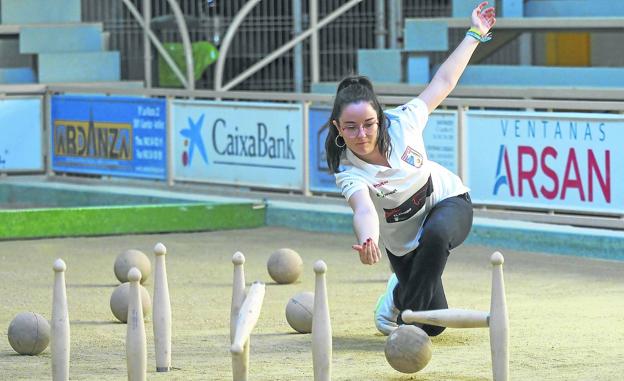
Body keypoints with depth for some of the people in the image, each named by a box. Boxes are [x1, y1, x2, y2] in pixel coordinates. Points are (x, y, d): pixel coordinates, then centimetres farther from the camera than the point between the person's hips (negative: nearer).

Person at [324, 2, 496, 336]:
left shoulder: (401, 123, -21)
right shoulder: (348, 172, -28)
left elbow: (443, 82, -8)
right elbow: (364, 209, -47)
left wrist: (474, 34, -4)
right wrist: (367, 241, -70)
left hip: (449, 201, 1)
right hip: (404, 242, -1)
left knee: (435, 234, -38)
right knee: (433, 326, 3)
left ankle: (408, 312, -15)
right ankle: (398, 294, 38)